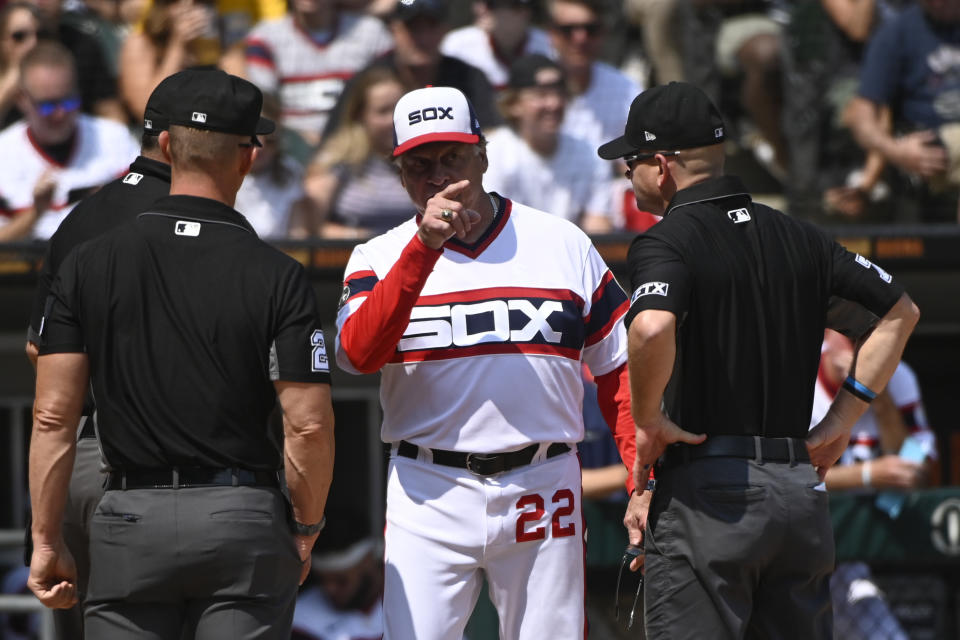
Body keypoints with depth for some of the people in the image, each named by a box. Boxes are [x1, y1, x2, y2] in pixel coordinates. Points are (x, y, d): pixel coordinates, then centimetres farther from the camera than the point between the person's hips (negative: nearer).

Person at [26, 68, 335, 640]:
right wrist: (306, 528, 7)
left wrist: (46, 540, 5)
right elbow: (309, 426, -8)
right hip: (243, 519, -1)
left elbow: (54, 417, -1)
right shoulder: (276, 276, -5)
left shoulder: (90, 266, 1)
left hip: (130, 523, 1)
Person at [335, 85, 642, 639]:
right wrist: (424, 246, -22)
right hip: (430, 495, -1)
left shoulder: (564, 244, 8)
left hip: (543, 495, 1)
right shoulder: (379, 257, 5)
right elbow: (359, 354, -15)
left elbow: (619, 369, 8)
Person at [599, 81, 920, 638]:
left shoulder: (668, 242, -8)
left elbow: (652, 328, -29)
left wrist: (647, 421, -12)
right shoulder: (798, 238, 13)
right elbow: (901, 311, 18)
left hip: (708, 492, -6)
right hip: (803, 492, 7)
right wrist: (843, 418, 16)